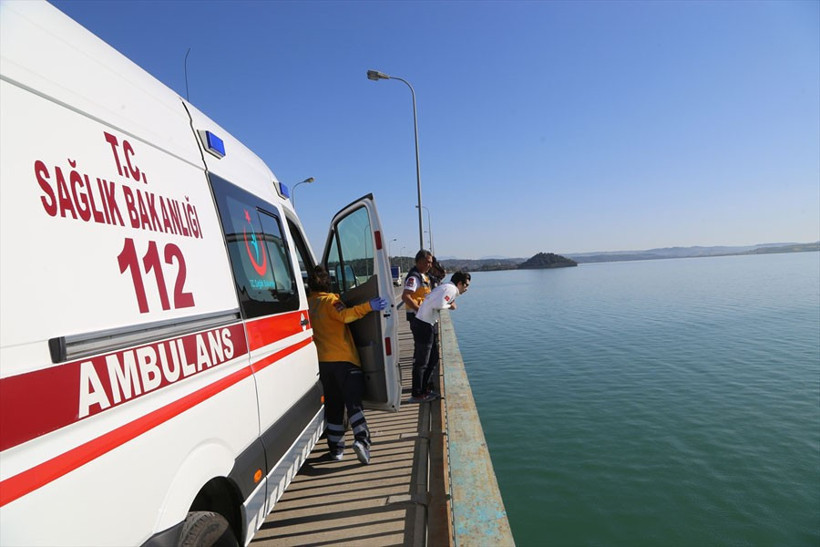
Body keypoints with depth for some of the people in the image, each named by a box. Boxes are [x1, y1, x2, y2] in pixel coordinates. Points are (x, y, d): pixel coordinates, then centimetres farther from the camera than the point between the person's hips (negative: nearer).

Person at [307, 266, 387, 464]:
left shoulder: (308, 304, 11)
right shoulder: (330, 301, -7)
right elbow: (345, 315, -26)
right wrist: (369, 306, -33)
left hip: (322, 360, 5)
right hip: (343, 359, -5)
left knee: (333, 405, 13)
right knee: (353, 401, -3)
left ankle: (336, 448, 16)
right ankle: (361, 439, -19)